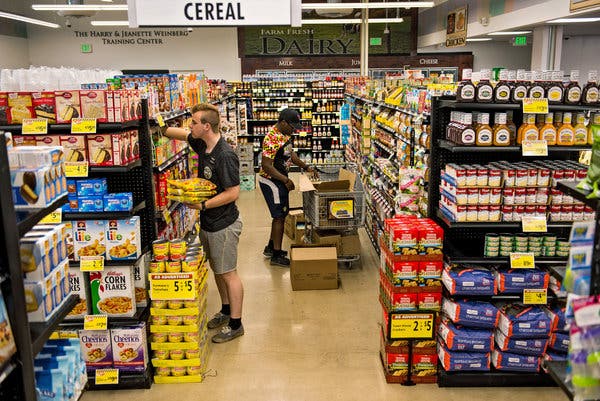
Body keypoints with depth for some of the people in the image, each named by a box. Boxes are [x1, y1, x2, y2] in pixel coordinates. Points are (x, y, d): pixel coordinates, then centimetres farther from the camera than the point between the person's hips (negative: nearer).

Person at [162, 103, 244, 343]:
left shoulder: (225, 156, -25)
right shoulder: (201, 143, 2)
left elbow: (233, 193, -25)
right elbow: (179, 133, 22)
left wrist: (203, 205, -22)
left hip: (223, 224, -9)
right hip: (208, 222, 9)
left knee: (228, 274, 2)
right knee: (216, 270, 21)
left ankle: (235, 324, 16)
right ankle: (226, 311, 39)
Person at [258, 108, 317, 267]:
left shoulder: (285, 135, 6)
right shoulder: (272, 139, -25)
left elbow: (290, 154, 19)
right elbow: (266, 166, -27)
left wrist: (306, 167, 9)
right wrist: (286, 180, -25)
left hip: (279, 181, 10)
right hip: (271, 181, -10)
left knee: (280, 214, 18)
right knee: (279, 216, -4)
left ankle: (271, 247, 31)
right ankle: (276, 255, 6)